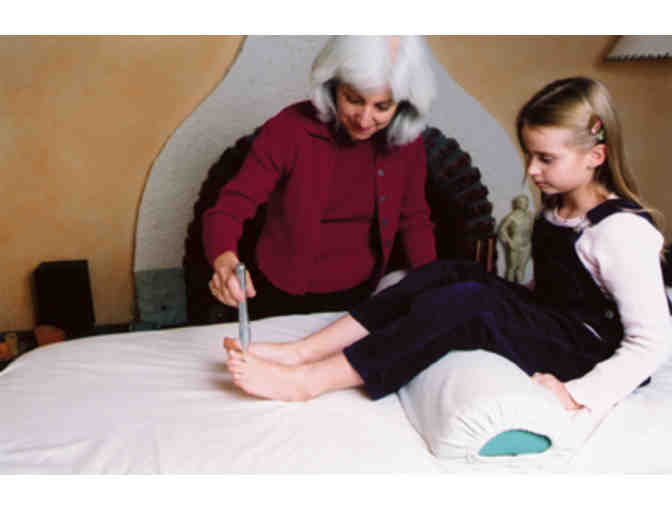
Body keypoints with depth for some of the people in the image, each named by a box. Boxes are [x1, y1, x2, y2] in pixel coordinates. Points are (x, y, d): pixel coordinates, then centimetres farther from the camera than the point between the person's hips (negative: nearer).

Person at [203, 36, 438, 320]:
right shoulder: (289, 130, -22)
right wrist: (225, 262, -43)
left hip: (360, 295, 2)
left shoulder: (406, 140, -11)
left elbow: (414, 219, 2)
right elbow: (229, 208, -22)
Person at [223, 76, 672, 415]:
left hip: (591, 356, -8)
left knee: (463, 303, -31)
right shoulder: (557, 209, 7)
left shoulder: (622, 231, -19)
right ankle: (300, 351, -19)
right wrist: (514, 306, -1)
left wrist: (578, 396, -27)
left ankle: (307, 381, -28)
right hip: (550, 322, 8)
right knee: (446, 274, -12)